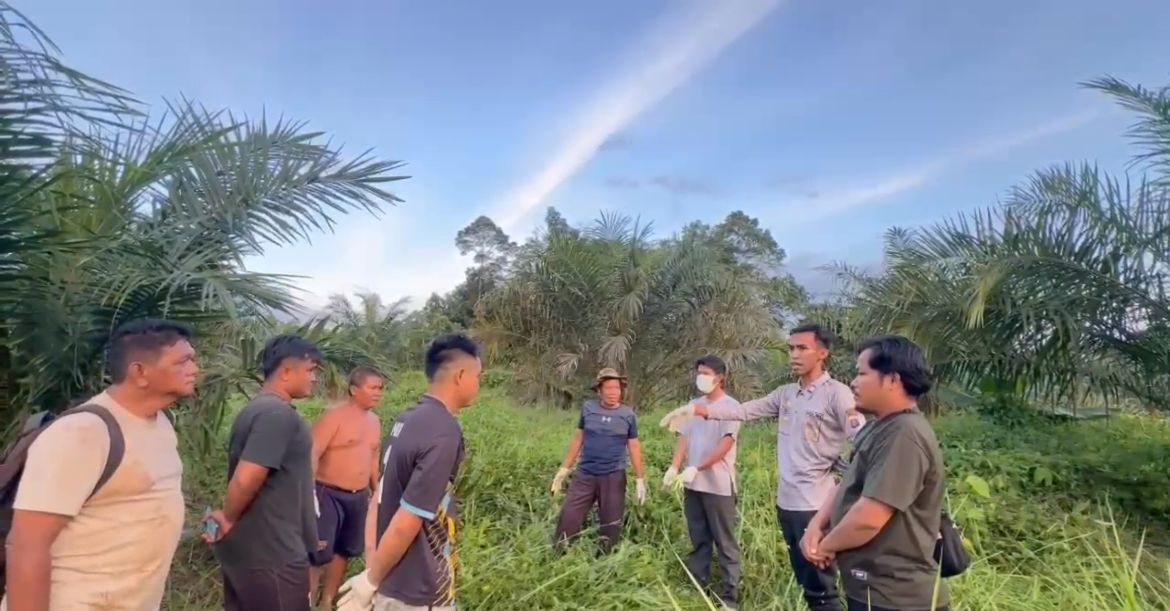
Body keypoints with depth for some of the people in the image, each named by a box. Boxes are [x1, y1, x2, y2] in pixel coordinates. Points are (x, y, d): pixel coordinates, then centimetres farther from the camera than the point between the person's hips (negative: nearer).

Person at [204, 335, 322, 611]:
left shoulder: (255, 409, 11)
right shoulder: (279, 414, -21)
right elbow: (245, 481, -27)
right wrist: (228, 520, -10)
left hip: (244, 548, 10)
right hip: (272, 555, -9)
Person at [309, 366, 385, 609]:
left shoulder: (375, 421, 9)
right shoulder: (335, 416, -14)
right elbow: (312, 454, -20)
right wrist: (310, 493, -27)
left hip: (358, 497, 7)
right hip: (329, 494, -7)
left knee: (344, 552, 17)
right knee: (318, 554, -7)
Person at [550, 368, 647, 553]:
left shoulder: (628, 415, -1)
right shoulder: (588, 408, 1)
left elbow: (634, 447, 5)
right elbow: (578, 439, 8)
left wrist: (640, 479, 3)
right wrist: (564, 469, 9)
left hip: (614, 477, -1)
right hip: (584, 475, 1)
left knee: (610, 526, 6)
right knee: (567, 520, -1)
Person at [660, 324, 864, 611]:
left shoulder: (836, 394, -11)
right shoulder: (785, 394, 10)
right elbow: (743, 410, 11)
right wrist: (695, 409, 6)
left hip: (815, 505, -7)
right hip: (786, 501, 7)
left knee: (821, 588, 1)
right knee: (805, 582, 19)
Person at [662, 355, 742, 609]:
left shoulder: (730, 406, -9)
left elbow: (725, 445, -17)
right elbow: (684, 438, 7)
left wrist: (696, 468, -23)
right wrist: (674, 468, -7)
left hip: (718, 486, -6)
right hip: (693, 485, 6)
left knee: (725, 543, 2)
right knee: (699, 540, 15)